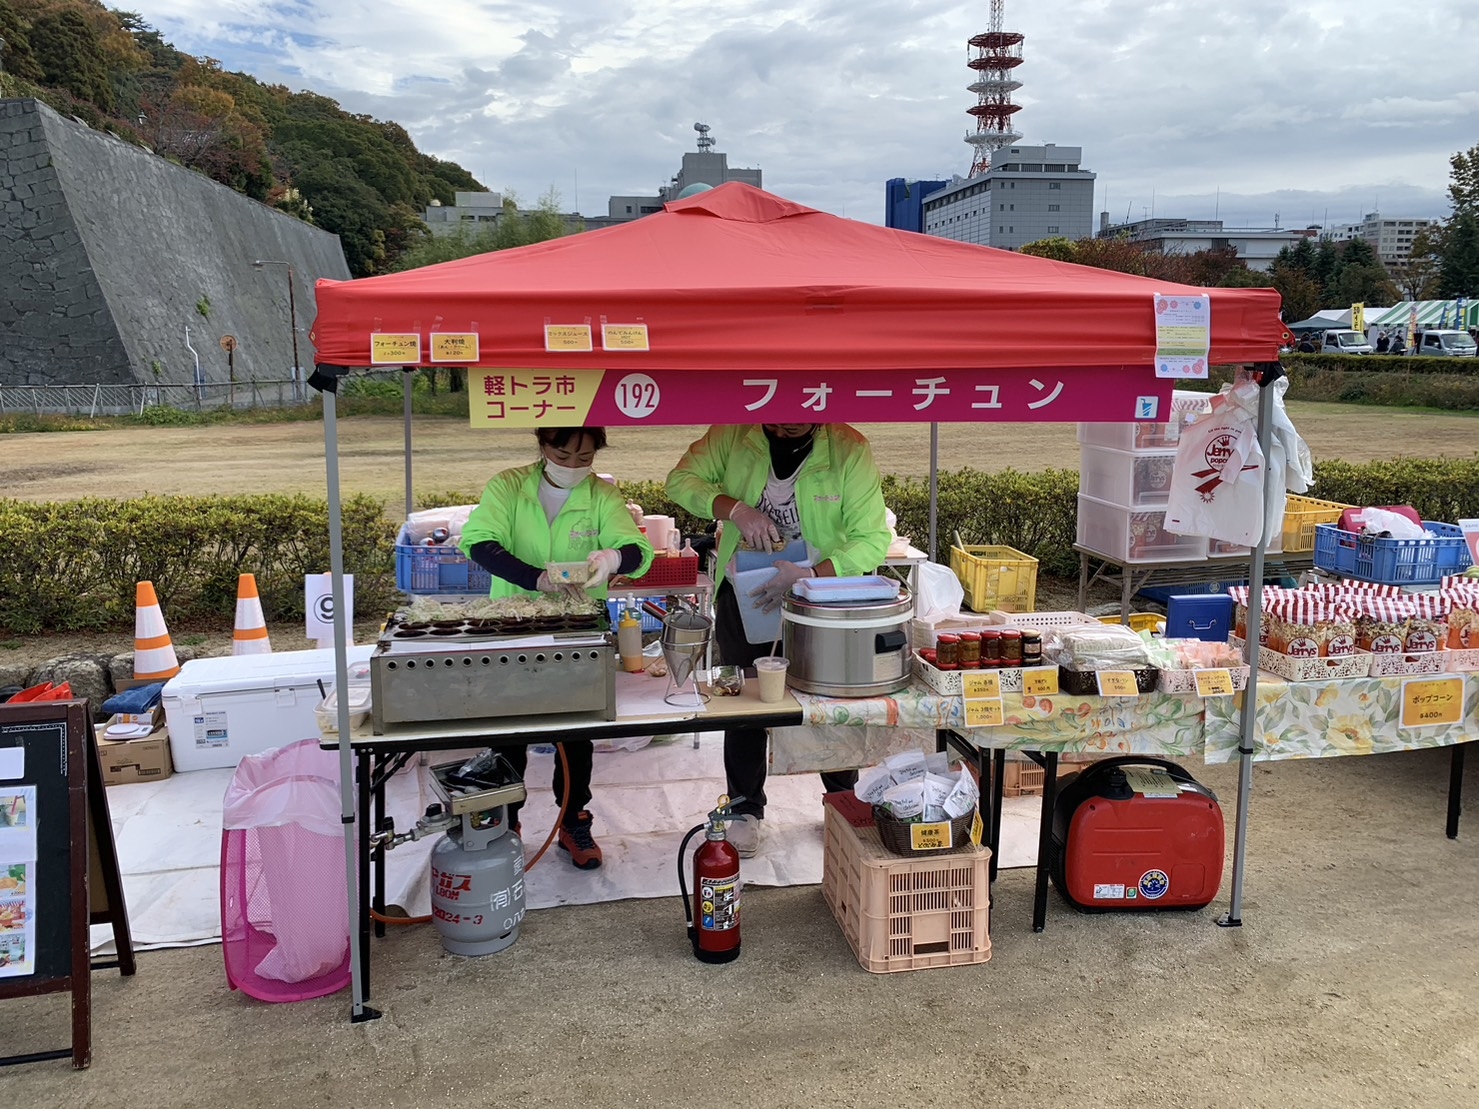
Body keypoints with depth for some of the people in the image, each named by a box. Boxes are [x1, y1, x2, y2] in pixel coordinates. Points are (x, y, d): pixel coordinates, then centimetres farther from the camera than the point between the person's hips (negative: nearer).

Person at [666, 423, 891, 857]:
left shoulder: (850, 450, -19)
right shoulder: (733, 433, -12)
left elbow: (873, 539, -21)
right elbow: (681, 479, -11)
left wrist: (809, 575, -34)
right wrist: (735, 508, -29)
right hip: (744, 590, 2)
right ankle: (746, 810, 28)